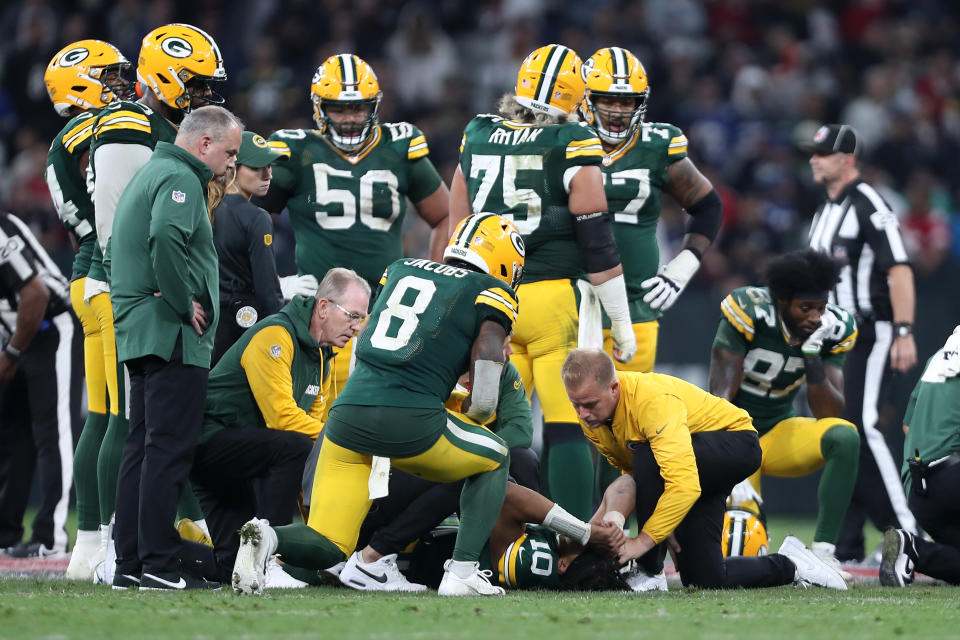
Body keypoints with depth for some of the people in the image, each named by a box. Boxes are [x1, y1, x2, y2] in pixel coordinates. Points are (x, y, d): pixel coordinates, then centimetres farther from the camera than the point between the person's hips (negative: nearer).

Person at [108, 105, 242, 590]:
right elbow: (166, 237, -30)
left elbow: (128, 249, 27)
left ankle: (129, 562, 13)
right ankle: (159, 565, -11)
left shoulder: (149, 175, 22)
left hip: (137, 333, 10)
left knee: (142, 448, 12)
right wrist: (185, 304, -19)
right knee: (169, 449, -10)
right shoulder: (180, 179, -11)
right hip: (172, 335, -10)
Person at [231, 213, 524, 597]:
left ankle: (267, 538, -22)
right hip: (411, 420, -4)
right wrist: (477, 416, 13)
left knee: (327, 549, 11)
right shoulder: (490, 292, 8)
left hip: (348, 411, 4)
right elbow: (488, 354, -5)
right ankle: (462, 573, 12)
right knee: (495, 459, 27)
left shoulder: (401, 270, 24)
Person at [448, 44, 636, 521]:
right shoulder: (574, 146, -6)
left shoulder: (477, 138, 9)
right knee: (569, 428, -2)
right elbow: (596, 243, -6)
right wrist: (621, 321, 2)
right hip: (557, 299, -4)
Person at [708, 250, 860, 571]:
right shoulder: (749, 312, -21)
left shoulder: (834, 330, -8)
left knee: (845, 436, -27)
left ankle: (823, 551, -23)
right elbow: (720, 399, -23)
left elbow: (829, 414, -11)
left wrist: (813, 355, -24)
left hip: (779, 430, 4)